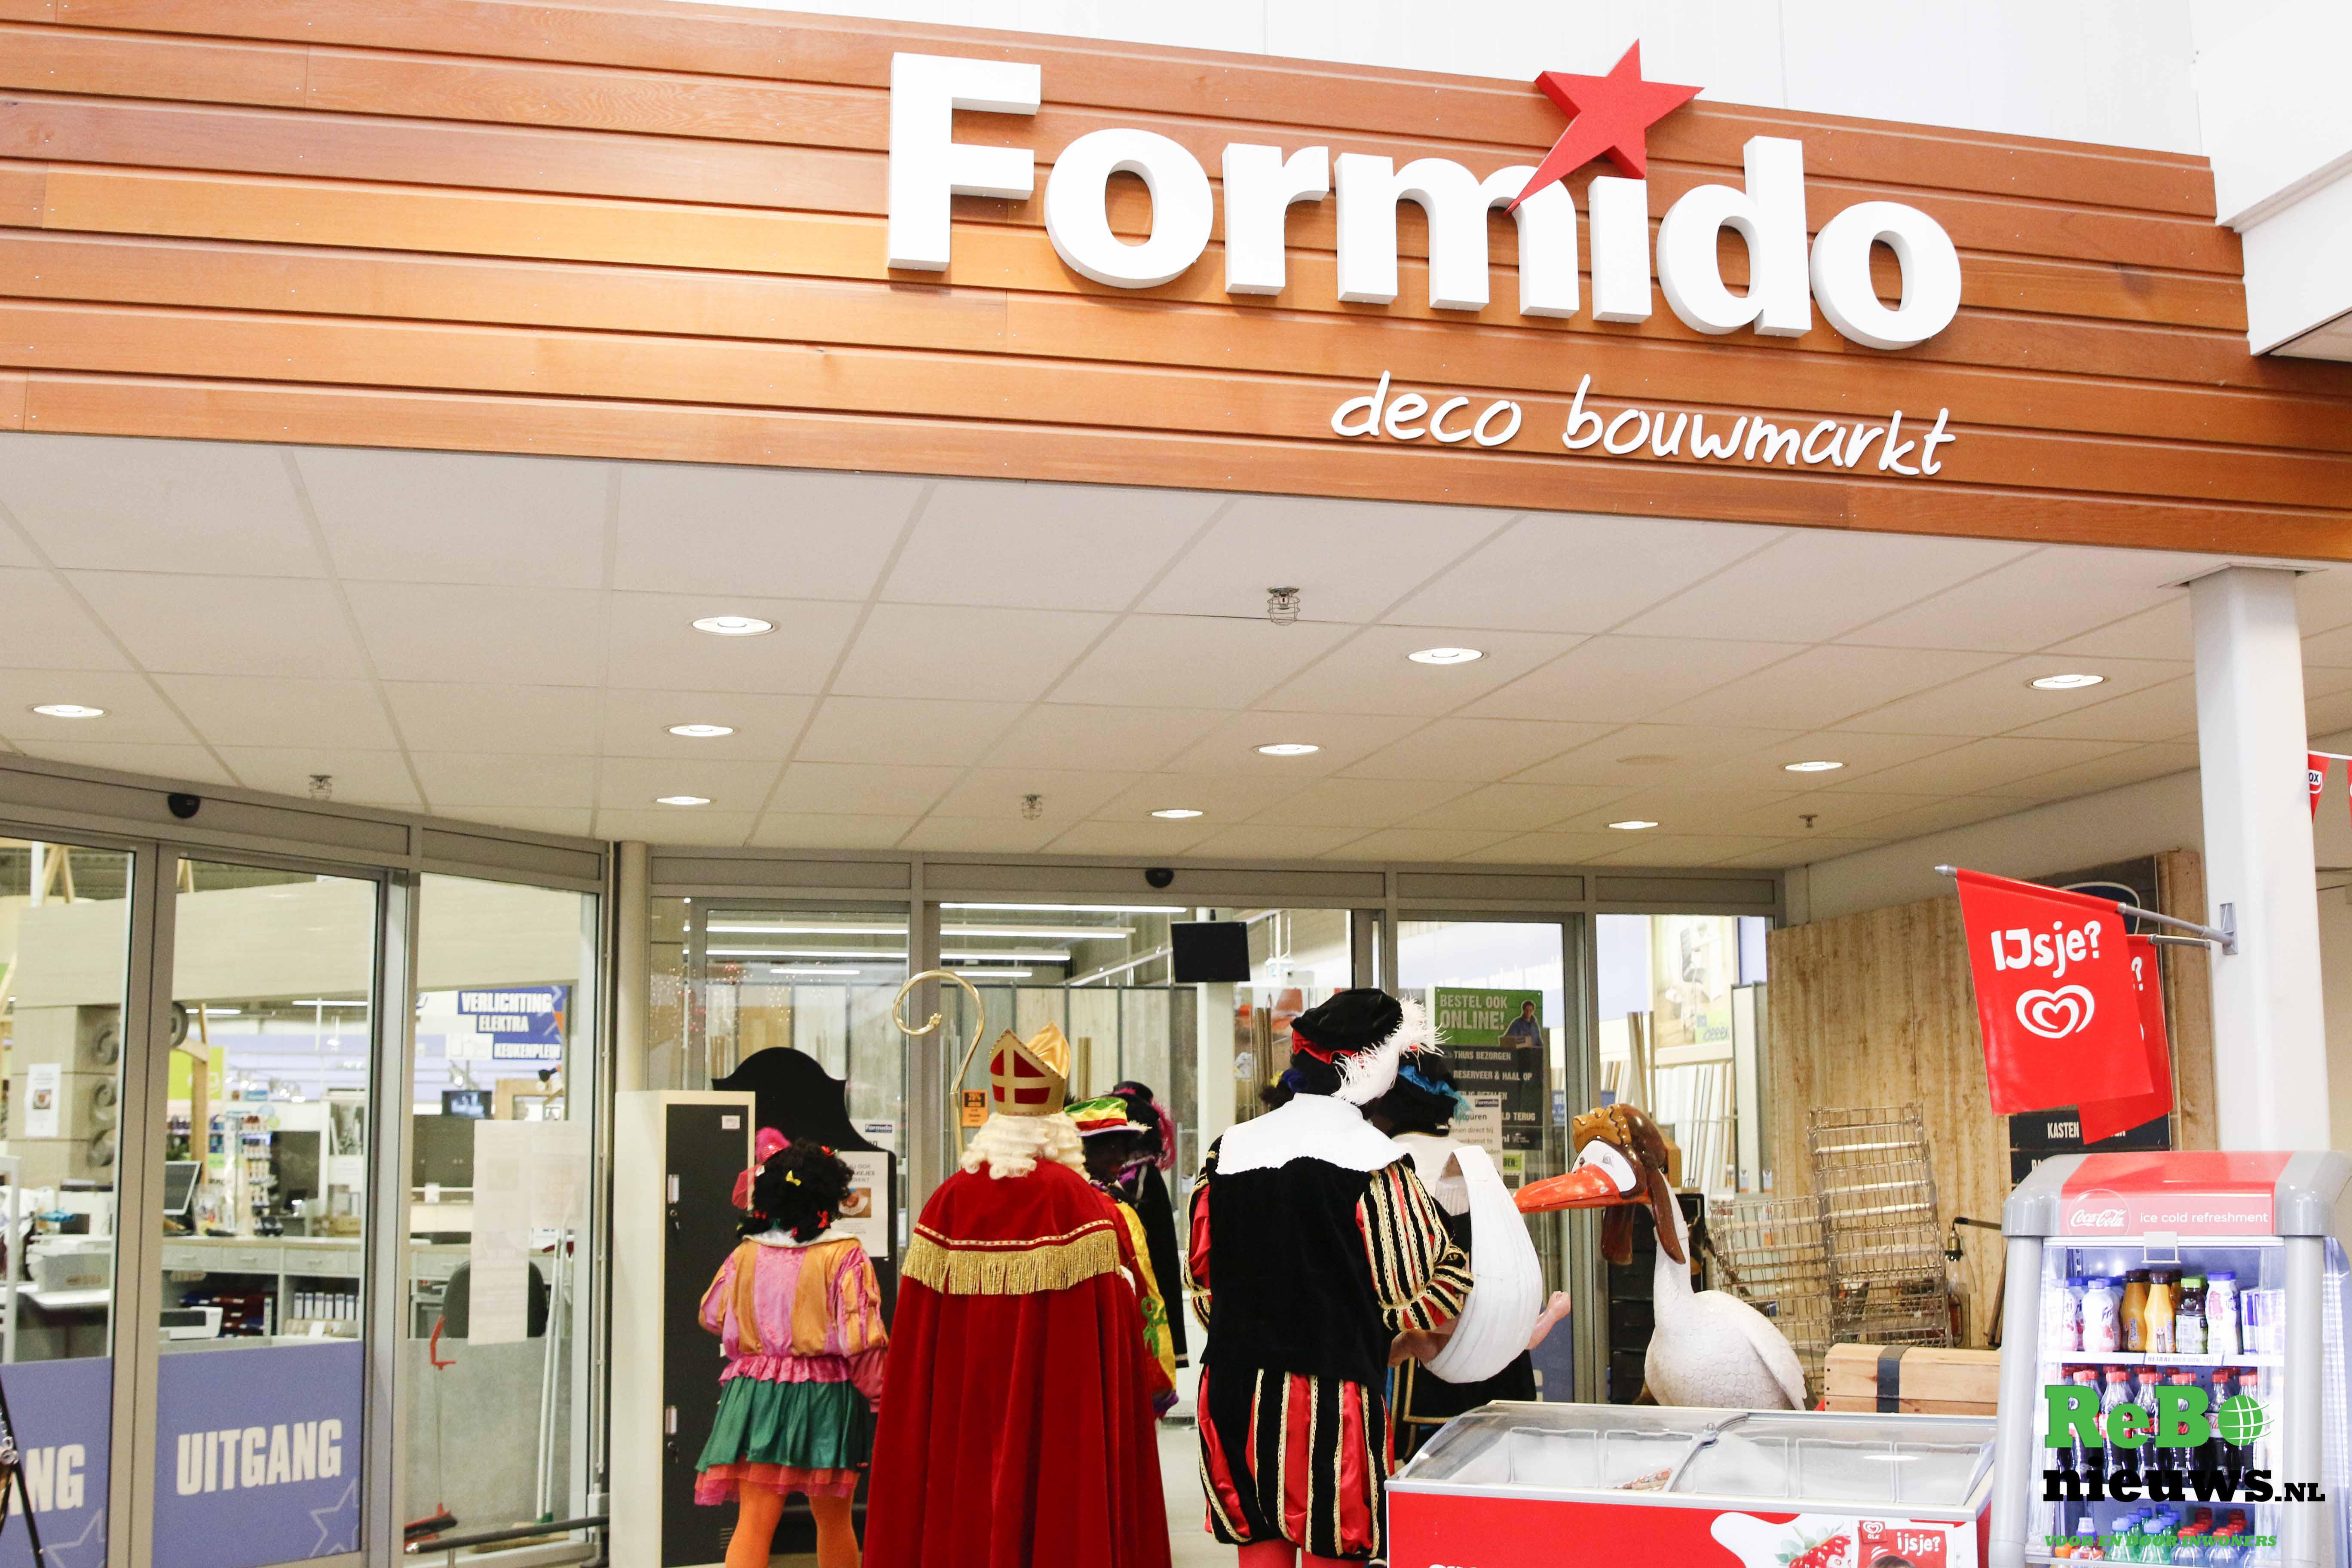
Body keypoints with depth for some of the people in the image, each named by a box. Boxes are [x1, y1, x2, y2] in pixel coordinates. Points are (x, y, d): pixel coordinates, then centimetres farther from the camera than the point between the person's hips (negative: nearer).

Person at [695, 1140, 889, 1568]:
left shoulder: (746, 1255, 0)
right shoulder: (844, 1256, -10)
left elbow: (714, 1317, 13)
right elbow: (862, 1339, -13)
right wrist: (875, 1397, 1)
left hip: (755, 1392, 2)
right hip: (826, 1398, -2)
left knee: (753, 1522, 0)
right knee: (833, 1519, 16)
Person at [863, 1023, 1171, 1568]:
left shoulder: (950, 1200, -1)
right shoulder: (1077, 1201, -11)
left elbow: (916, 1340, 2)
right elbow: (1116, 1317, -12)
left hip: (959, 1403, 4)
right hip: (1056, 1412, -4)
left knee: (964, 1519, 10)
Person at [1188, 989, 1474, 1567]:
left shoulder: (1229, 1150, 4)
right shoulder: (1371, 1158, -11)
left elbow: (1203, 1281, 12)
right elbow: (1440, 1283, -8)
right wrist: (1404, 1335, 12)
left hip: (1235, 1392, 5)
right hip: (1333, 1400, -5)